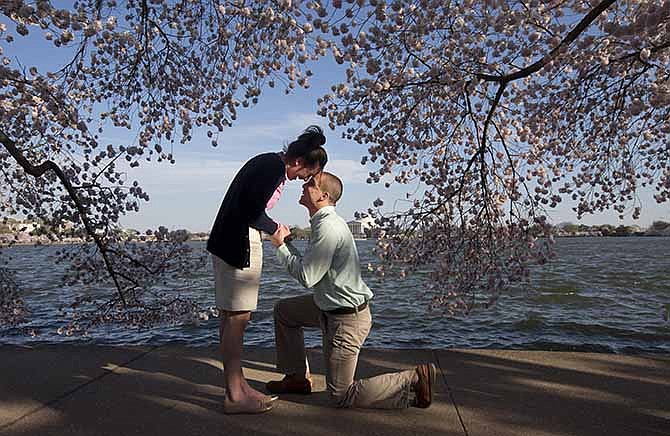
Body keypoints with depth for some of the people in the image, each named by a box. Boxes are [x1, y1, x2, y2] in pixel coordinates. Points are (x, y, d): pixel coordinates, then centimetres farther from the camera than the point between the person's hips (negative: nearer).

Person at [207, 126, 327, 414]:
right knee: (236, 317, -5)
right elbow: (253, 212, -19)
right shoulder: (276, 166, -14)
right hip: (239, 244, -10)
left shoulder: (268, 162, 16)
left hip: (228, 241, 10)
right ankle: (234, 396, 4)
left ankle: (237, 385, 23)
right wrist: (275, 229, -3)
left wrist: (272, 227, 12)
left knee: (231, 316, 12)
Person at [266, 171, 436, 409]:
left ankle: (414, 379, 4)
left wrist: (280, 246, -11)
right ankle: (297, 377, 28)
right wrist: (286, 242, 4)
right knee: (283, 310, 21)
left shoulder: (327, 227, -24)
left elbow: (306, 277, -22)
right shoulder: (326, 221, 8)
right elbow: (308, 266, 9)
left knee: (341, 396, 4)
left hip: (346, 318, -10)